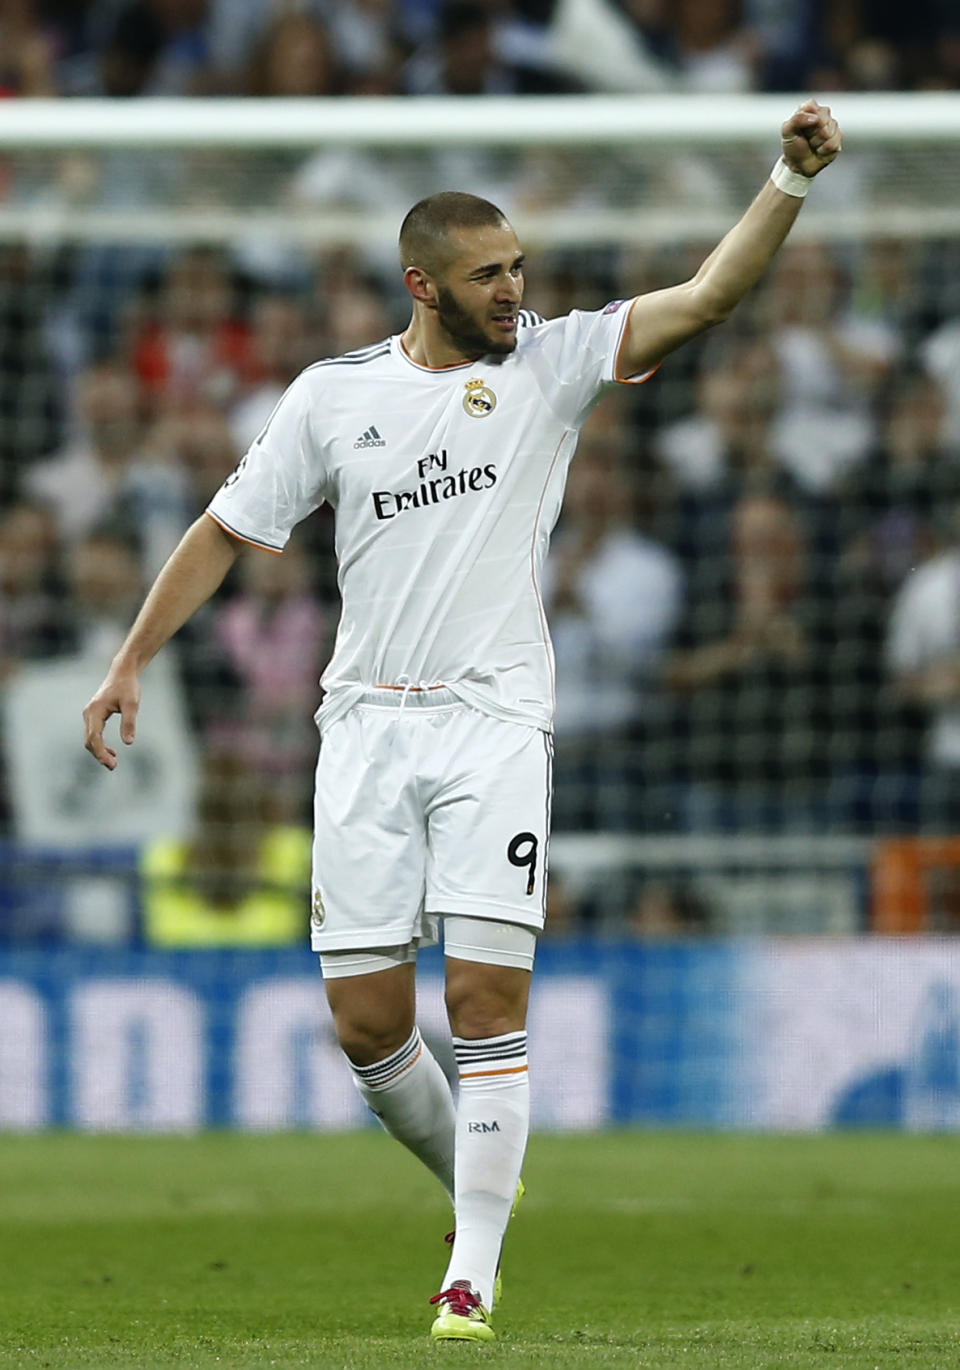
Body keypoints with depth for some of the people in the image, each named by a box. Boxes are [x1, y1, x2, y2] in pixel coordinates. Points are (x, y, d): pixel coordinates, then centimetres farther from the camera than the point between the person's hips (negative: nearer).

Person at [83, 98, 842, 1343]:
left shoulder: (553, 363, 2)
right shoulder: (332, 395, 6)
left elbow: (708, 297, -8)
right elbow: (228, 531, 14)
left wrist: (792, 179, -21)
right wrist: (131, 664, 11)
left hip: (495, 721, -2)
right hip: (366, 725, 2)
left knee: (488, 994, -14)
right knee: (367, 1019, 0)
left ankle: (472, 1274, -10)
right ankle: (477, 1178, 26)